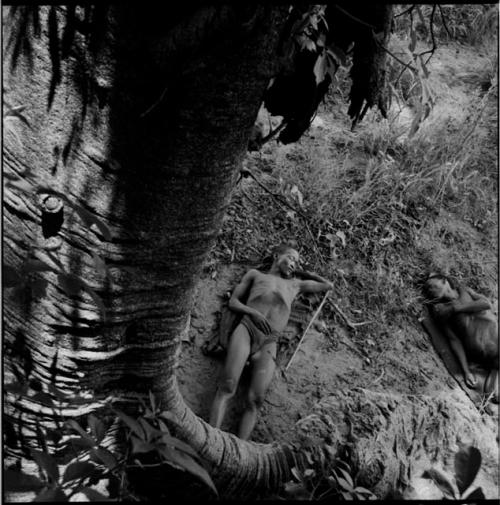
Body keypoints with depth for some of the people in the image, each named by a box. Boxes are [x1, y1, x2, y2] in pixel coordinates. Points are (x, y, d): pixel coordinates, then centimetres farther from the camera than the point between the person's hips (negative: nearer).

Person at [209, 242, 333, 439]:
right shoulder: (255, 274, 25)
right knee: (227, 386, -23)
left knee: (255, 400, -19)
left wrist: (302, 272, 37)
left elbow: (328, 286, 39)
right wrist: (253, 312, -3)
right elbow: (233, 301, 16)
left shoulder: (295, 284, 30)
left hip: (269, 342, 2)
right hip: (246, 328, -1)